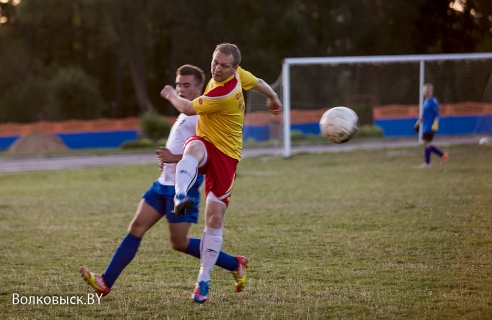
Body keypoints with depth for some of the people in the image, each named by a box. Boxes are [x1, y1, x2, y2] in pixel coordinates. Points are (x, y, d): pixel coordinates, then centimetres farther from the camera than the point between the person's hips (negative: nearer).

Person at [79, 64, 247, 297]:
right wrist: (167, 160, 12)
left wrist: (175, 158, -25)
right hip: (164, 183, 9)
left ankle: (234, 265, 12)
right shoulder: (186, 114, 18)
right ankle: (105, 282, -4)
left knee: (179, 243, -3)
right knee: (136, 228, -1)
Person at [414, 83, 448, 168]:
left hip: (430, 127, -9)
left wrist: (435, 124, -21)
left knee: (426, 143, -7)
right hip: (425, 126, 9)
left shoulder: (433, 102, -12)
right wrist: (418, 122, 22)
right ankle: (443, 155, 19)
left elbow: (437, 114, -15)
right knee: (427, 144, 10)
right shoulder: (426, 101, 15)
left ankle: (427, 163, 2)